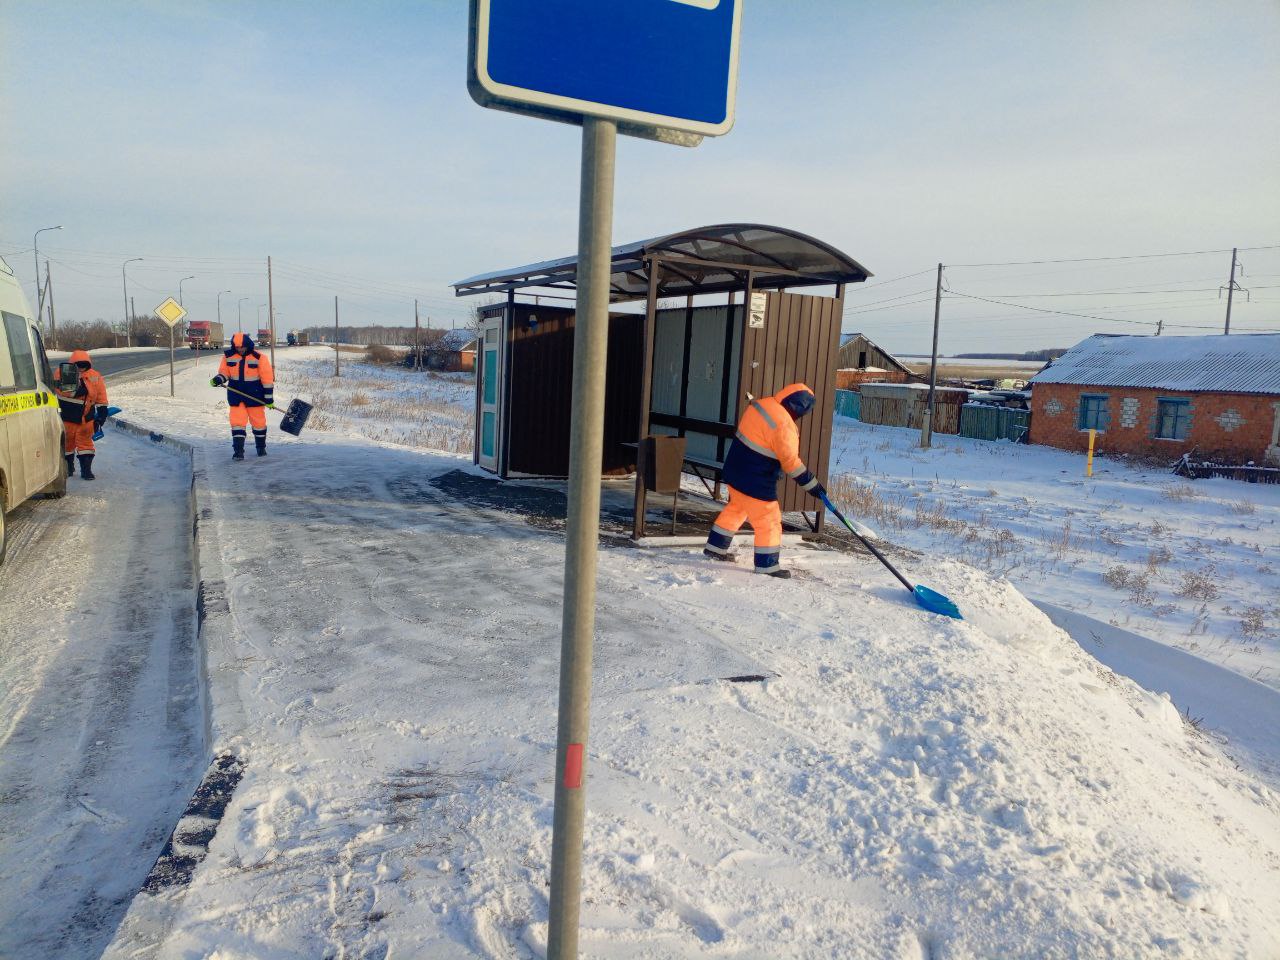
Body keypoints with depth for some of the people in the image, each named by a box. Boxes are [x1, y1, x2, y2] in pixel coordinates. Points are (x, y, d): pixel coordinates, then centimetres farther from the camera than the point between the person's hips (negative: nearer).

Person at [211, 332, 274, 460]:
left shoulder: (259, 357, -9)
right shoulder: (228, 356, 1)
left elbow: (267, 378, -7)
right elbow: (224, 372, 10)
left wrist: (269, 396, -9)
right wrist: (218, 379, -13)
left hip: (255, 395, -2)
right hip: (236, 394, 2)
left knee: (258, 421, 8)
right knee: (237, 422, -4)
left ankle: (261, 447, 26)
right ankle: (238, 450, -3)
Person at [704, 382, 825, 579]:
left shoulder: (761, 404, 0)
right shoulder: (783, 425, -25)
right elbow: (791, 462, -20)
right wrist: (812, 485, -12)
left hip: (735, 471, 9)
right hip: (755, 482, -9)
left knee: (736, 508, 27)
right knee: (768, 520, 4)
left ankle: (716, 547, 38)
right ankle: (767, 565, 13)